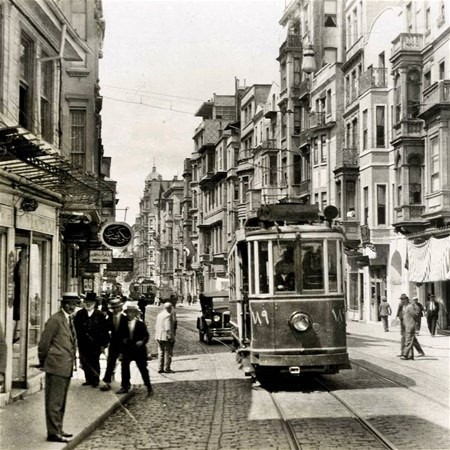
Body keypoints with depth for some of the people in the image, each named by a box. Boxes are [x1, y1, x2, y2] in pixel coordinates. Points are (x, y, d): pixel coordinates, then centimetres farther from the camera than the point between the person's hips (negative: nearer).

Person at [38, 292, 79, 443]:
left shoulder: (69, 320, 15)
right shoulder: (56, 320, -13)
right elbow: (44, 343, -13)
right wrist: (43, 362, -3)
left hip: (66, 368, 9)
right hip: (57, 367, -9)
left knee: (60, 402, 16)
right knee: (54, 401, -4)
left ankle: (57, 430, 24)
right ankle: (53, 433, 1)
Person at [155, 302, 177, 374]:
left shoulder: (159, 315, 12)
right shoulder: (168, 315, -14)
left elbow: (156, 326, 16)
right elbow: (168, 328, -20)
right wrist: (170, 337, -16)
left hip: (159, 337, 8)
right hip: (166, 336, -8)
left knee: (161, 352, 12)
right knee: (167, 352, -1)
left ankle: (160, 368, 14)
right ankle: (167, 369, -1)